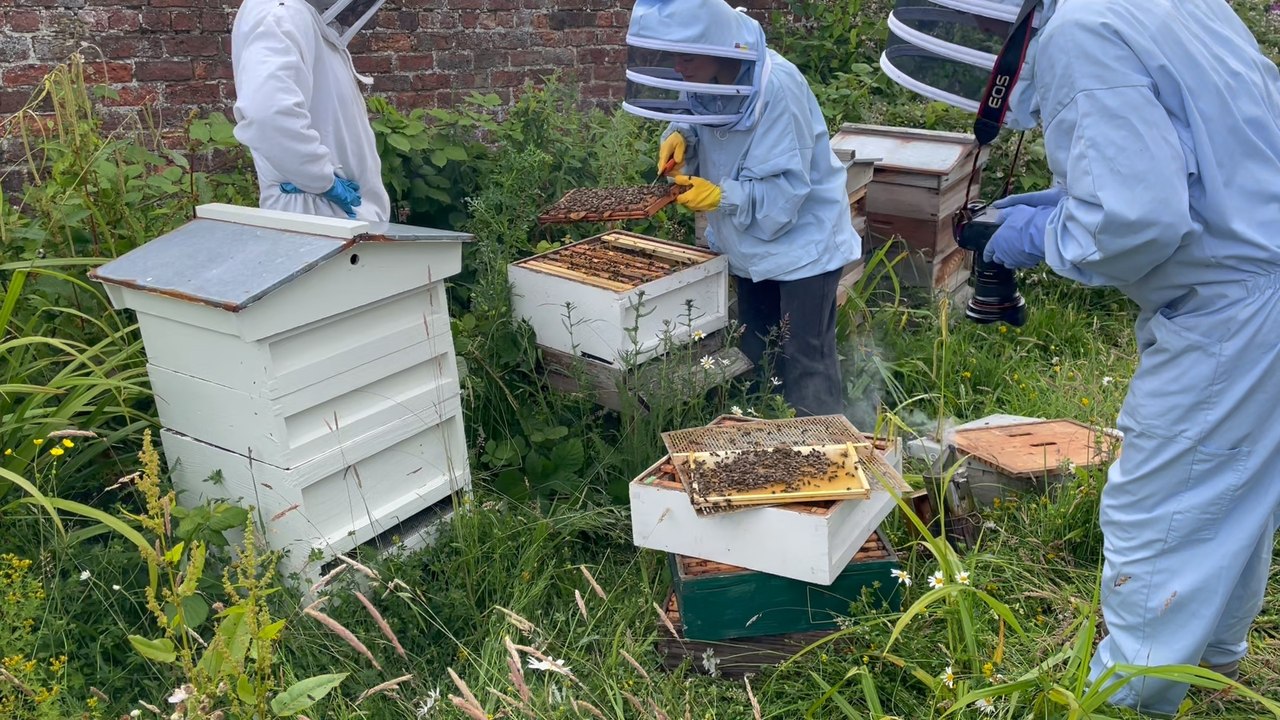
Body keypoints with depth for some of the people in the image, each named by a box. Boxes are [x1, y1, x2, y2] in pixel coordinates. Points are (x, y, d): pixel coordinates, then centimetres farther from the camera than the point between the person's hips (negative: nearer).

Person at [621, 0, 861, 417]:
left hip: (801, 243, -8)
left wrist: (723, 197, -36)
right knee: (754, 359, 19)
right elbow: (695, 118, 10)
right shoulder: (706, 78, -9)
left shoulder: (775, 88, -30)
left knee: (807, 367, -2)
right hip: (749, 244, 8)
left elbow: (787, 186, -28)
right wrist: (681, 134, -12)